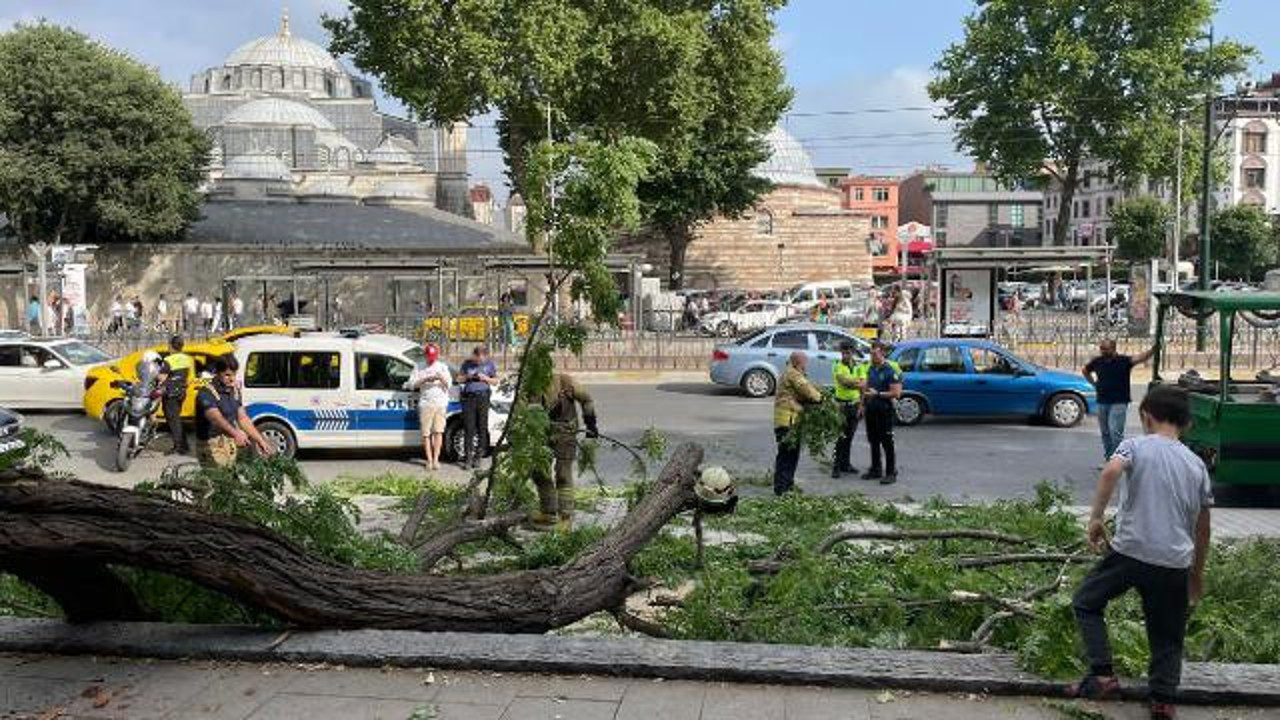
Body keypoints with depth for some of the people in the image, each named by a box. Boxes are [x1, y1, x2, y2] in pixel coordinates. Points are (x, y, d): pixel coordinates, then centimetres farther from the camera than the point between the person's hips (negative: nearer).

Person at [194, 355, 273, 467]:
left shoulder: (234, 391, 9)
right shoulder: (206, 393, -16)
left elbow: (243, 418, 13)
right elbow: (216, 418, -33)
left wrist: (260, 440, 5)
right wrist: (235, 433, -50)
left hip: (231, 444, 7)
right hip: (213, 448, -7)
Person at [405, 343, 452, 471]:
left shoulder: (443, 367, 14)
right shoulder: (420, 369, 11)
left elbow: (449, 384, 5)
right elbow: (411, 384, 1)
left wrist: (441, 378, -15)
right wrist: (425, 380, -12)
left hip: (440, 403, 0)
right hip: (425, 404, 0)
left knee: (438, 431, -7)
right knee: (426, 433, -2)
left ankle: (436, 459, -6)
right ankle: (429, 460, 3)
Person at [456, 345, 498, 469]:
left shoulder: (489, 364, 9)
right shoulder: (467, 363, 9)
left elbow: (496, 381, 13)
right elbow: (459, 378, 15)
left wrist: (485, 378, -6)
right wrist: (467, 377, -6)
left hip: (483, 397, 0)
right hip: (469, 397, 0)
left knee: (482, 427, -1)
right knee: (469, 428, -6)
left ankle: (478, 457, 6)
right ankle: (468, 457, -4)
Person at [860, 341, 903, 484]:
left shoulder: (891, 370, -13)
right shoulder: (871, 368, 11)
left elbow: (896, 393, -17)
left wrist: (877, 394, -20)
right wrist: (863, 404, 14)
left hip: (884, 411, -7)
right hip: (871, 409, 7)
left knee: (887, 443, -3)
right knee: (873, 441, 14)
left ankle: (891, 473, 3)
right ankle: (875, 470, 25)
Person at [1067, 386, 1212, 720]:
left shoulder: (1135, 445, 0)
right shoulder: (1197, 465, 13)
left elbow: (1111, 471, -24)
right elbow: (1202, 528, 16)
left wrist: (1095, 518, -16)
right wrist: (1197, 573, 27)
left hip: (1130, 551, -3)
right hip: (1175, 562, 4)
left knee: (1086, 603, 15)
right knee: (1167, 636, 17)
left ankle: (1103, 674, 2)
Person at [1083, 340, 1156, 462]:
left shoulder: (1123, 361, -7)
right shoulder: (1097, 362, 6)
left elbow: (1139, 358, -25)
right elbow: (1085, 371, 25)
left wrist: (1153, 350, -41)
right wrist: (1093, 383, 14)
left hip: (1119, 403, -5)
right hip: (1102, 402, 5)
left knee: (1115, 432, -14)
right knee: (1105, 433, 12)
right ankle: (1108, 458, 22)